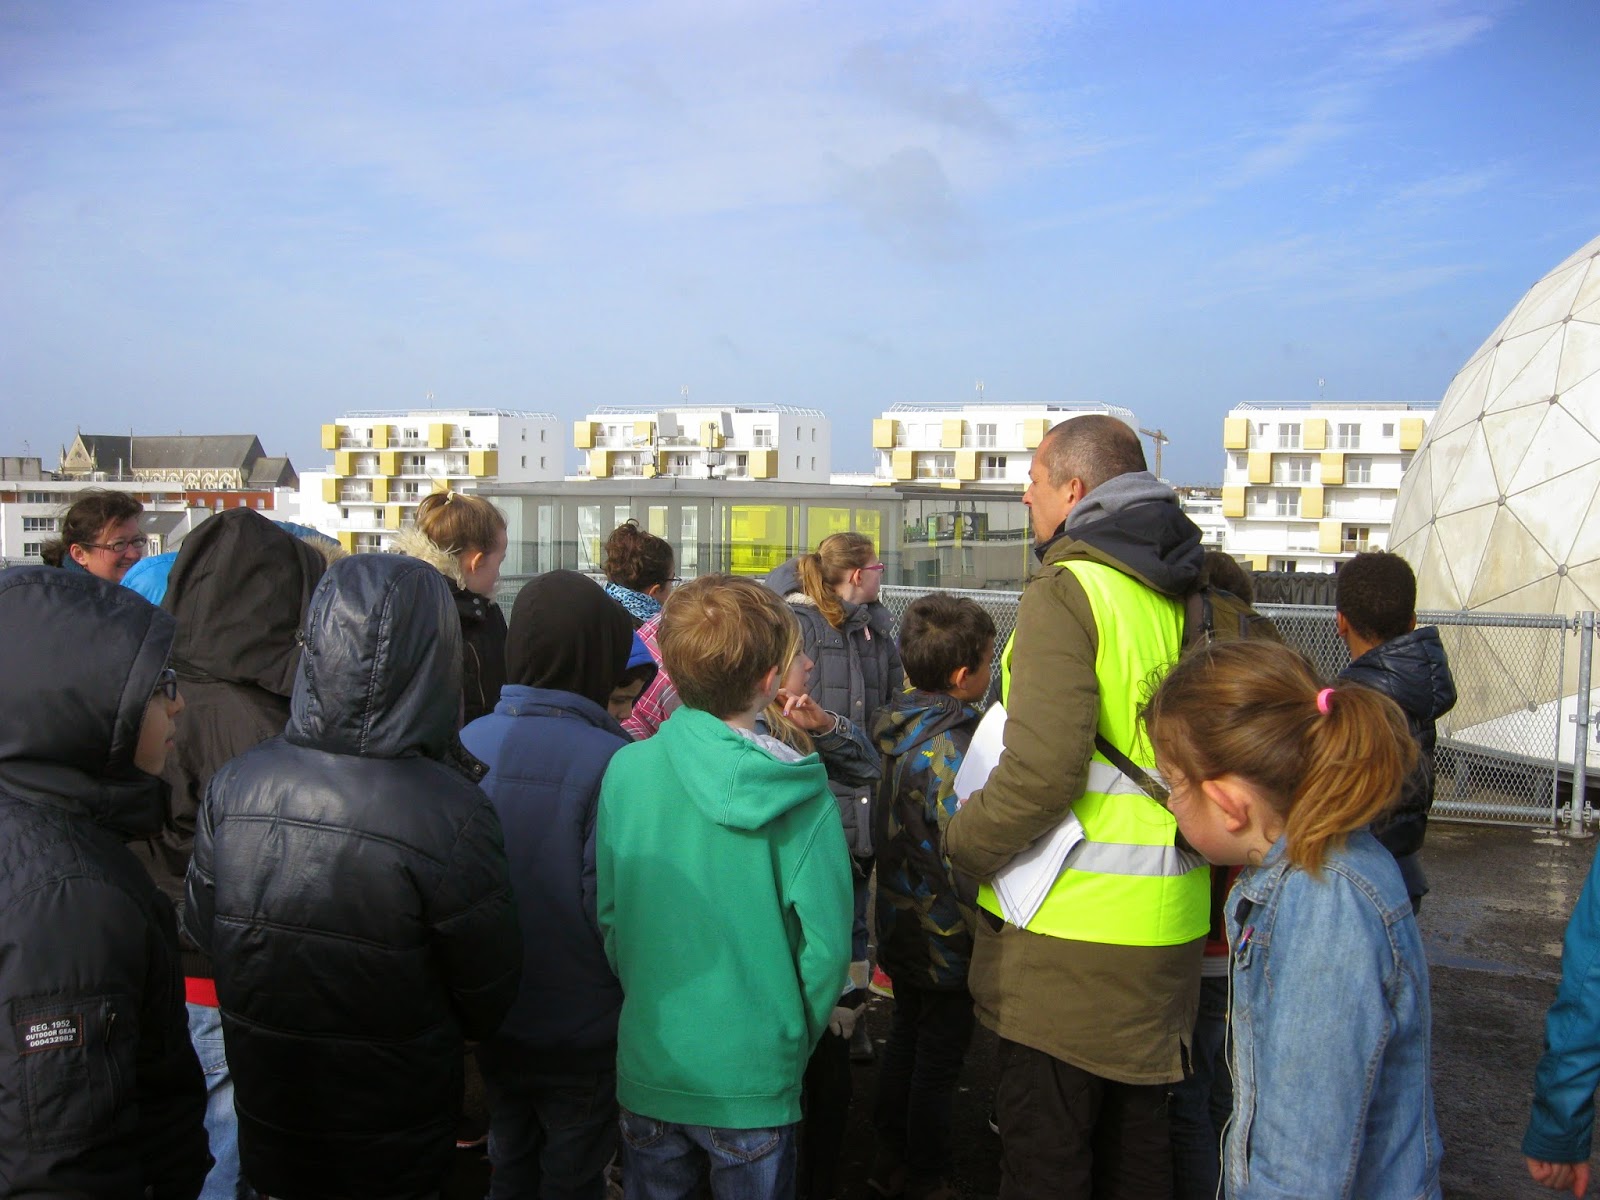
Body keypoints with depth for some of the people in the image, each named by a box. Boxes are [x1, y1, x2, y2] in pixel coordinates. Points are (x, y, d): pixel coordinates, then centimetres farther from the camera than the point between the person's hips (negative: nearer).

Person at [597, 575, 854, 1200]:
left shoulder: (626, 769, -10)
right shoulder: (799, 791, -17)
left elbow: (607, 913, -3)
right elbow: (825, 939, -15)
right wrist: (795, 1041, 2)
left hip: (647, 1071, 2)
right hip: (756, 1078, -2)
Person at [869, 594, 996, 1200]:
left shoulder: (900, 730, -1)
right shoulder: (952, 747, -27)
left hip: (900, 923, 8)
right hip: (945, 938, -8)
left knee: (906, 1036, 22)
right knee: (939, 1059, 9)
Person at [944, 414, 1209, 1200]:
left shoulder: (1067, 591, -16)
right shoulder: (1191, 597, 7)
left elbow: (1041, 774, -24)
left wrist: (962, 844, -9)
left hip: (1069, 931, -7)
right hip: (1167, 926, 8)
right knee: (1137, 1135, 22)